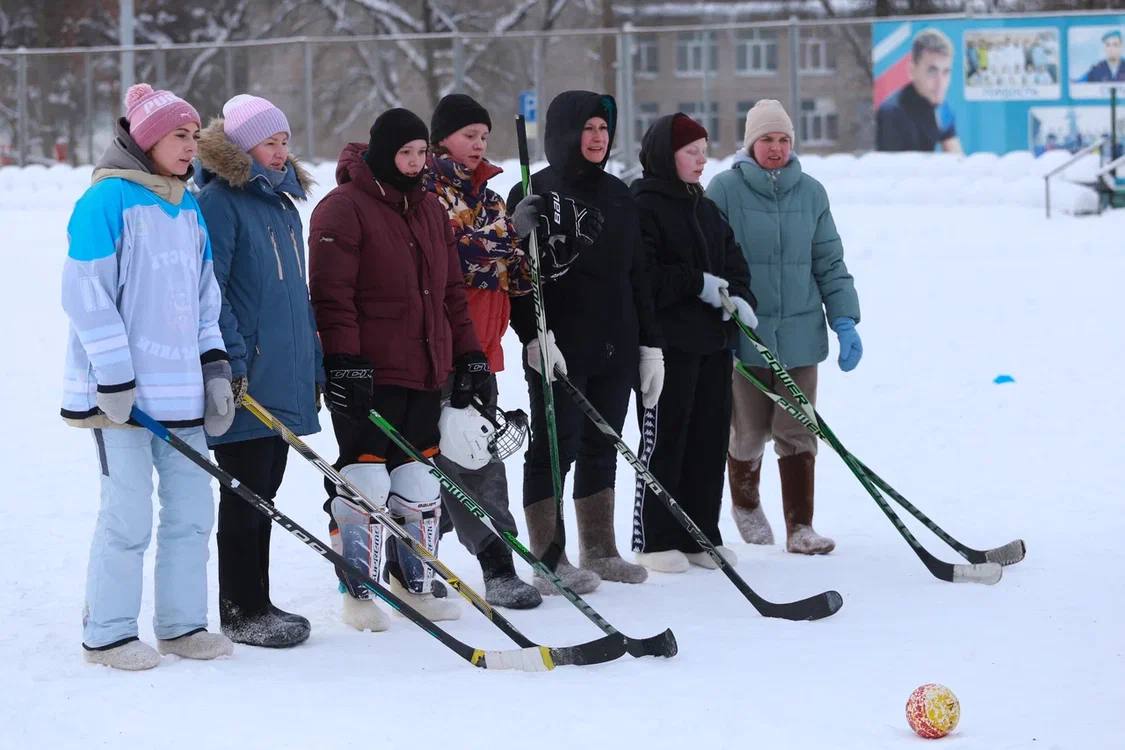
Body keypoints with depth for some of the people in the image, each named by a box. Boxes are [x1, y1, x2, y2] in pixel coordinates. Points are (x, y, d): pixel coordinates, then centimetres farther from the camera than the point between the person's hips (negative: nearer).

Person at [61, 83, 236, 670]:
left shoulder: (188, 209, 15)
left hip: (181, 390, 7)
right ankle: (107, 634, 7)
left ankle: (182, 625, 20)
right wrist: (115, 378, -16)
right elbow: (86, 293, -13)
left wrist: (215, 367, 11)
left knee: (191, 508, 9)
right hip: (122, 391, -7)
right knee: (129, 514, -5)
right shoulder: (108, 200, -9)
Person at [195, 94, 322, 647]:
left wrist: (313, 364, 20)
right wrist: (231, 362, -21)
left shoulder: (283, 203, 17)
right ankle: (241, 612, 4)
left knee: (264, 493, 12)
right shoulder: (218, 202, -10)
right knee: (245, 495, -3)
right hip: (244, 383, -8)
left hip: (284, 379, 8)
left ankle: (256, 604, 19)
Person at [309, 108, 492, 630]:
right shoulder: (343, 209, -9)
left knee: (420, 487, 12)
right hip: (366, 375, -7)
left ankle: (415, 585, 23)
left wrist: (470, 356, 16)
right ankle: (358, 595, 3)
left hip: (425, 373, 7)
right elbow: (331, 295, -14)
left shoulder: (431, 211, 16)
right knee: (367, 483, -6)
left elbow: (451, 291, 20)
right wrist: (344, 361, -20)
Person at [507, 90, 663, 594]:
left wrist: (651, 344, 13)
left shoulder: (618, 195, 15)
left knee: (602, 450, 12)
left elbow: (637, 275, 17)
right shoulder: (534, 194, -4)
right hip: (558, 350, -6)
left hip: (615, 346, 6)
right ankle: (549, 562, 0)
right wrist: (535, 335, -19)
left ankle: (600, 552, 20)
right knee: (555, 449, -4)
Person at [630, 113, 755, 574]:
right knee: (664, 441, -3)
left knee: (711, 439, 8)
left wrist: (739, 298, -2)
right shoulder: (644, 207, -9)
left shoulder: (707, 210, 17)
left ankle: (701, 536, 16)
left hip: (713, 342, 8)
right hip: (668, 342, -8)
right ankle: (654, 541, 5)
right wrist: (698, 284, -18)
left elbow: (733, 263, 18)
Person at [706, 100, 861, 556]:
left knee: (798, 433, 0)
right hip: (744, 334, -2)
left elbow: (829, 262, 9)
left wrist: (845, 321, 1)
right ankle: (745, 502, 35)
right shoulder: (725, 190, -4)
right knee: (749, 432, 8)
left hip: (800, 334, 2)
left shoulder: (811, 193, 5)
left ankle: (800, 528, 5)